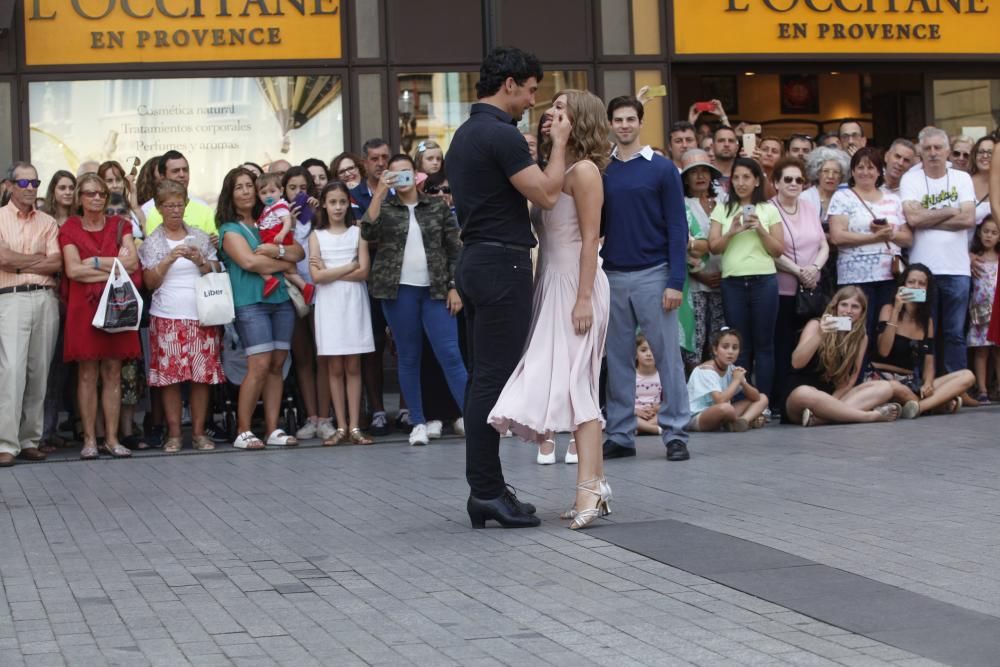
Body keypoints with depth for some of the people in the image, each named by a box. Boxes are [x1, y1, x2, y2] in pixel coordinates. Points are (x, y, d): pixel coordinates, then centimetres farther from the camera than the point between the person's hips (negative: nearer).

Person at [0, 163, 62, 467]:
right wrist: (38, 258, 1)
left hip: (45, 299, 4)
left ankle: (30, 440, 10)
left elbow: (56, 264, 3)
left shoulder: (47, 222, 15)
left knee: (39, 372, 3)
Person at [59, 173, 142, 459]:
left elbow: (132, 262, -2)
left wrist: (96, 262, -8)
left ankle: (112, 438, 6)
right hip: (83, 306, -2)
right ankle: (89, 439, 1)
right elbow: (73, 270, -8)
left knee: (113, 373, 2)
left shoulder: (120, 226, 12)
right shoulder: (70, 229, 5)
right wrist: (114, 268, -8)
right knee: (87, 374, -3)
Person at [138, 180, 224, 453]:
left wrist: (201, 261, -7)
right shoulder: (152, 242, 8)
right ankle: (174, 434, 4)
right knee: (170, 375, -4)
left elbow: (217, 274, 12)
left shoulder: (201, 238, 13)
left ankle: (199, 432, 6)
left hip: (202, 315, 1)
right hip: (167, 316, -1)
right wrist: (168, 259, -12)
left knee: (203, 374, -2)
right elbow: (150, 282, 2)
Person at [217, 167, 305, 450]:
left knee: (277, 365, 2)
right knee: (260, 365, -14)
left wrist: (276, 250, -8)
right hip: (250, 302, -5)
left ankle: (273, 429, 6)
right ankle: (243, 431, -7)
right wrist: (285, 263, -1)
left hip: (281, 299, 5)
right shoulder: (230, 229, 3)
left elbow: (299, 252, 11)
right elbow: (249, 262, -12)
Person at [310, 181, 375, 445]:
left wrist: (330, 272, -7)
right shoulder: (317, 235, 5)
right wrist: (349, 267, -6)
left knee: (353, 366, 0)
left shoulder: (357, 232, 5)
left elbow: (363, 272, -5)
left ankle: (354, 426, 1)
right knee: (335, 367, 0)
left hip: (353, 303, 0)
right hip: (329, 304, 0)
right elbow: (317, 276, -5)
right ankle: (341, 426, 4)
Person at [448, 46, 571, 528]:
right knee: (494, 378, -8)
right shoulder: (502, 135, -14)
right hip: (502, 265, -10)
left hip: (476, 261, 10)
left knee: (484, 376, 10)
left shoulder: (464, 135, 16)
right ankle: (486, 491, -7)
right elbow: (547, 195, -16)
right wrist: (558, 142, -5)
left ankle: (486, 488, 14)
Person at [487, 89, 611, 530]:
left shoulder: (584, 170, -9)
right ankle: (596, 485, 12)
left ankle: (588, 489, -16)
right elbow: (542, 229, 12)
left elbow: (590, 239, -14)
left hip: (575, 283, -8)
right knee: (575, 385, 8)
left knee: (575, 382, -13)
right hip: (551, 282, 8)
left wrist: (584, 297, -19)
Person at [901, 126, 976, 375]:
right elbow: (913, 218, -13)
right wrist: (952, 211, -5)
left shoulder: (962, 179, 8)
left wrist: (928, 220, -8)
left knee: (955, 333, 5)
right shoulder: (910, 180, 3)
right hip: (922, 268, -1)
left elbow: (969, 219, -5)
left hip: (957, 268, 1)